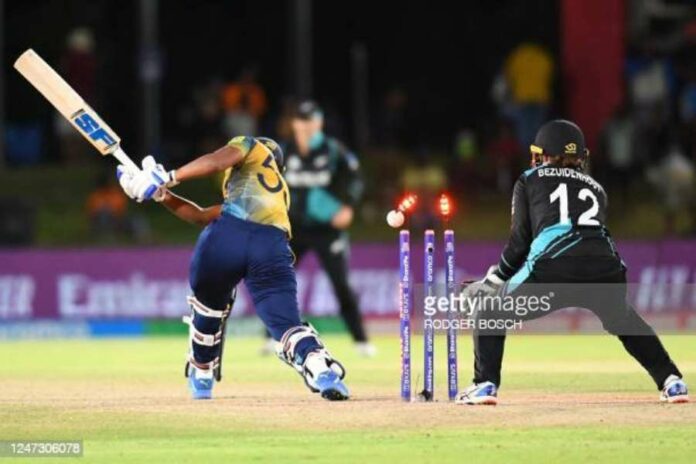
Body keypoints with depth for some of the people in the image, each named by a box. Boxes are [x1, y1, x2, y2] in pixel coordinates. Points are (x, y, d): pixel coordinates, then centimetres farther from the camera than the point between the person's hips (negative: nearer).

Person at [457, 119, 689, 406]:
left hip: (552, 267, -4)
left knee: (490, 312, 20)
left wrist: (491, 281, 26)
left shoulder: (529, 181, 24)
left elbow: (520, 240, 14)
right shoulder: (595, 188, 34)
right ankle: (671, 381, 22)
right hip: (605, 268, 4)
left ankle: (485, 385, 4)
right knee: (623, 321, 35)